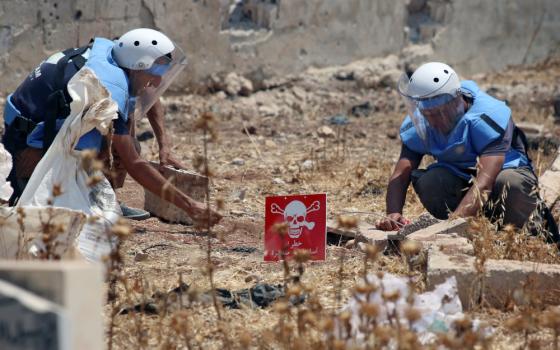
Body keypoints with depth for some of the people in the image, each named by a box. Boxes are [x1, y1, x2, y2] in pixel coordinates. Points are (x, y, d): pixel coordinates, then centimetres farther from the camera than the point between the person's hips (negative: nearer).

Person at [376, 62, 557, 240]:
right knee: (429, 181, -29)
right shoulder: (418, 123, -15)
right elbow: (400, 175, -19)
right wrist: (393, 214, -40)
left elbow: (484, 183, -40)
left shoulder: (488, 117, -31)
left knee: (510, 183, -39)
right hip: (460, 182, 3)